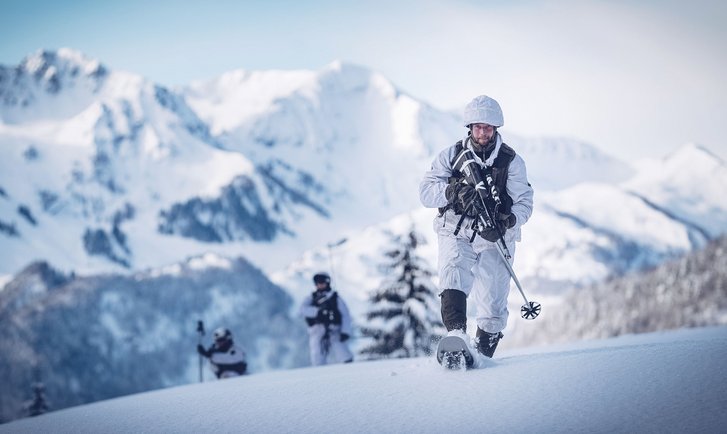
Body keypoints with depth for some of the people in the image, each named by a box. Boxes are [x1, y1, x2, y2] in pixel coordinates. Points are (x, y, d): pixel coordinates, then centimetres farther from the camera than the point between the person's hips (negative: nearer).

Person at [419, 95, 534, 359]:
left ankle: (483, 355, 19)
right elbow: (425, 193, -5)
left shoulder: (511, 161, 1)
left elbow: (524, 202, -1)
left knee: (493, 305, 0)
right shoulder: (452, 156, 1)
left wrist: (506, 222, -22)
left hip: (495, 239, 1)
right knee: (453, 277, -29)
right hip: (456, 235, 0)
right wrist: (452, 191, -25)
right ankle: (456, 333, -42)